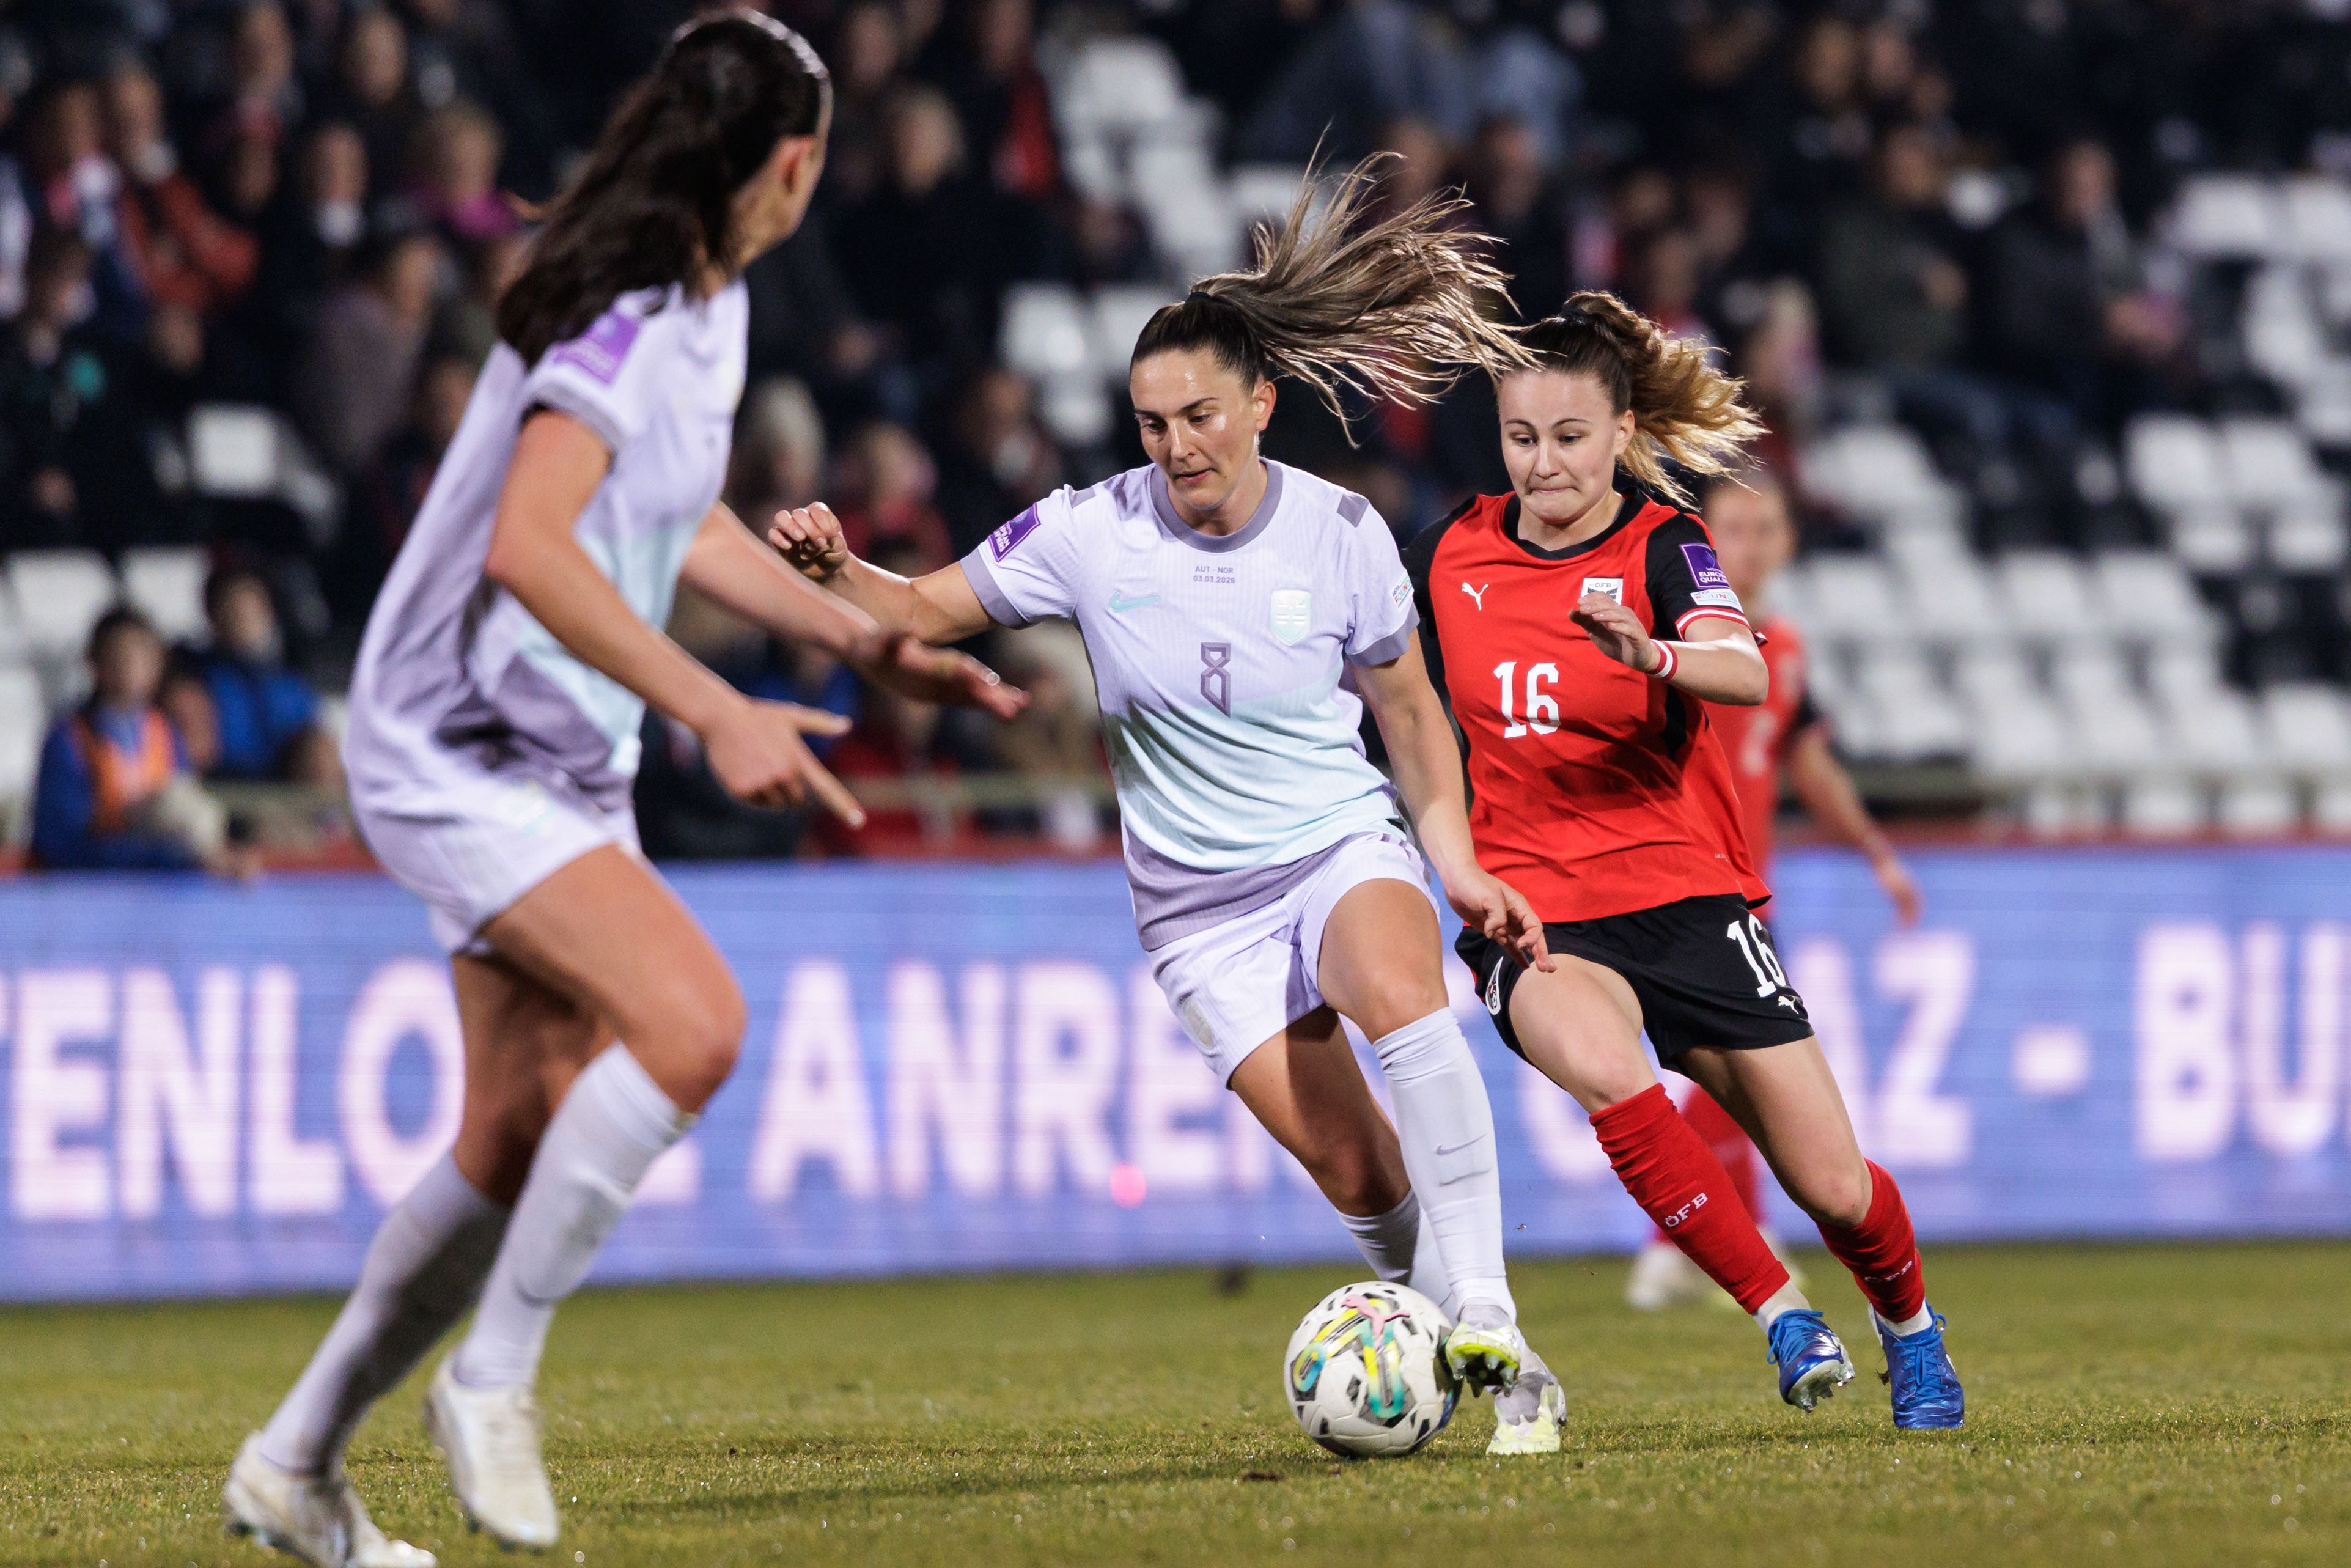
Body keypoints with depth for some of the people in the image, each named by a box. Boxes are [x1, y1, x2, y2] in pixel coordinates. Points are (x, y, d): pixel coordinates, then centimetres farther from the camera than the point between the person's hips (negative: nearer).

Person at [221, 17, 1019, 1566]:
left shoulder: (711, 304, 11)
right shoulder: (624, 315, -20)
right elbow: (528, 548, -30)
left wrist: (876, 642, 23)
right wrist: (719, 713, -31)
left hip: (564, 768, 10)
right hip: (456, 751, -10)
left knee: (521, 1145, 8)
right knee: (691, 1020, -25)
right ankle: (495, 1377, -12)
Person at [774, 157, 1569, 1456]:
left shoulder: (1339, 533, -7)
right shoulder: (1092, 534, -8)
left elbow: (1409, 715, 6)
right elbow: (927, 611, -2)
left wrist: (1459, 868, -1)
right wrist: (833, 572, -22)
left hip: (1347, 848, -1)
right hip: (1201, 903, 1)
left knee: (1401, 997, -35)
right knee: (1353, 1174, -11)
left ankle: (1488, 1329, -34)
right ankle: (1466, 1358, 11)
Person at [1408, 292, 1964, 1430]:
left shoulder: (1661, 545, -8)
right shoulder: (1453, 554, 3)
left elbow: (1745, 674, -29)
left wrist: (1654, 656, -48)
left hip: (1685, 895, -1)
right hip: (1533, 909, 1)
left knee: (1837, 1191, -2)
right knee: (1604, 1072, -34)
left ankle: (1909, 1327, 33)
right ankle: (1779, 1315, -22)